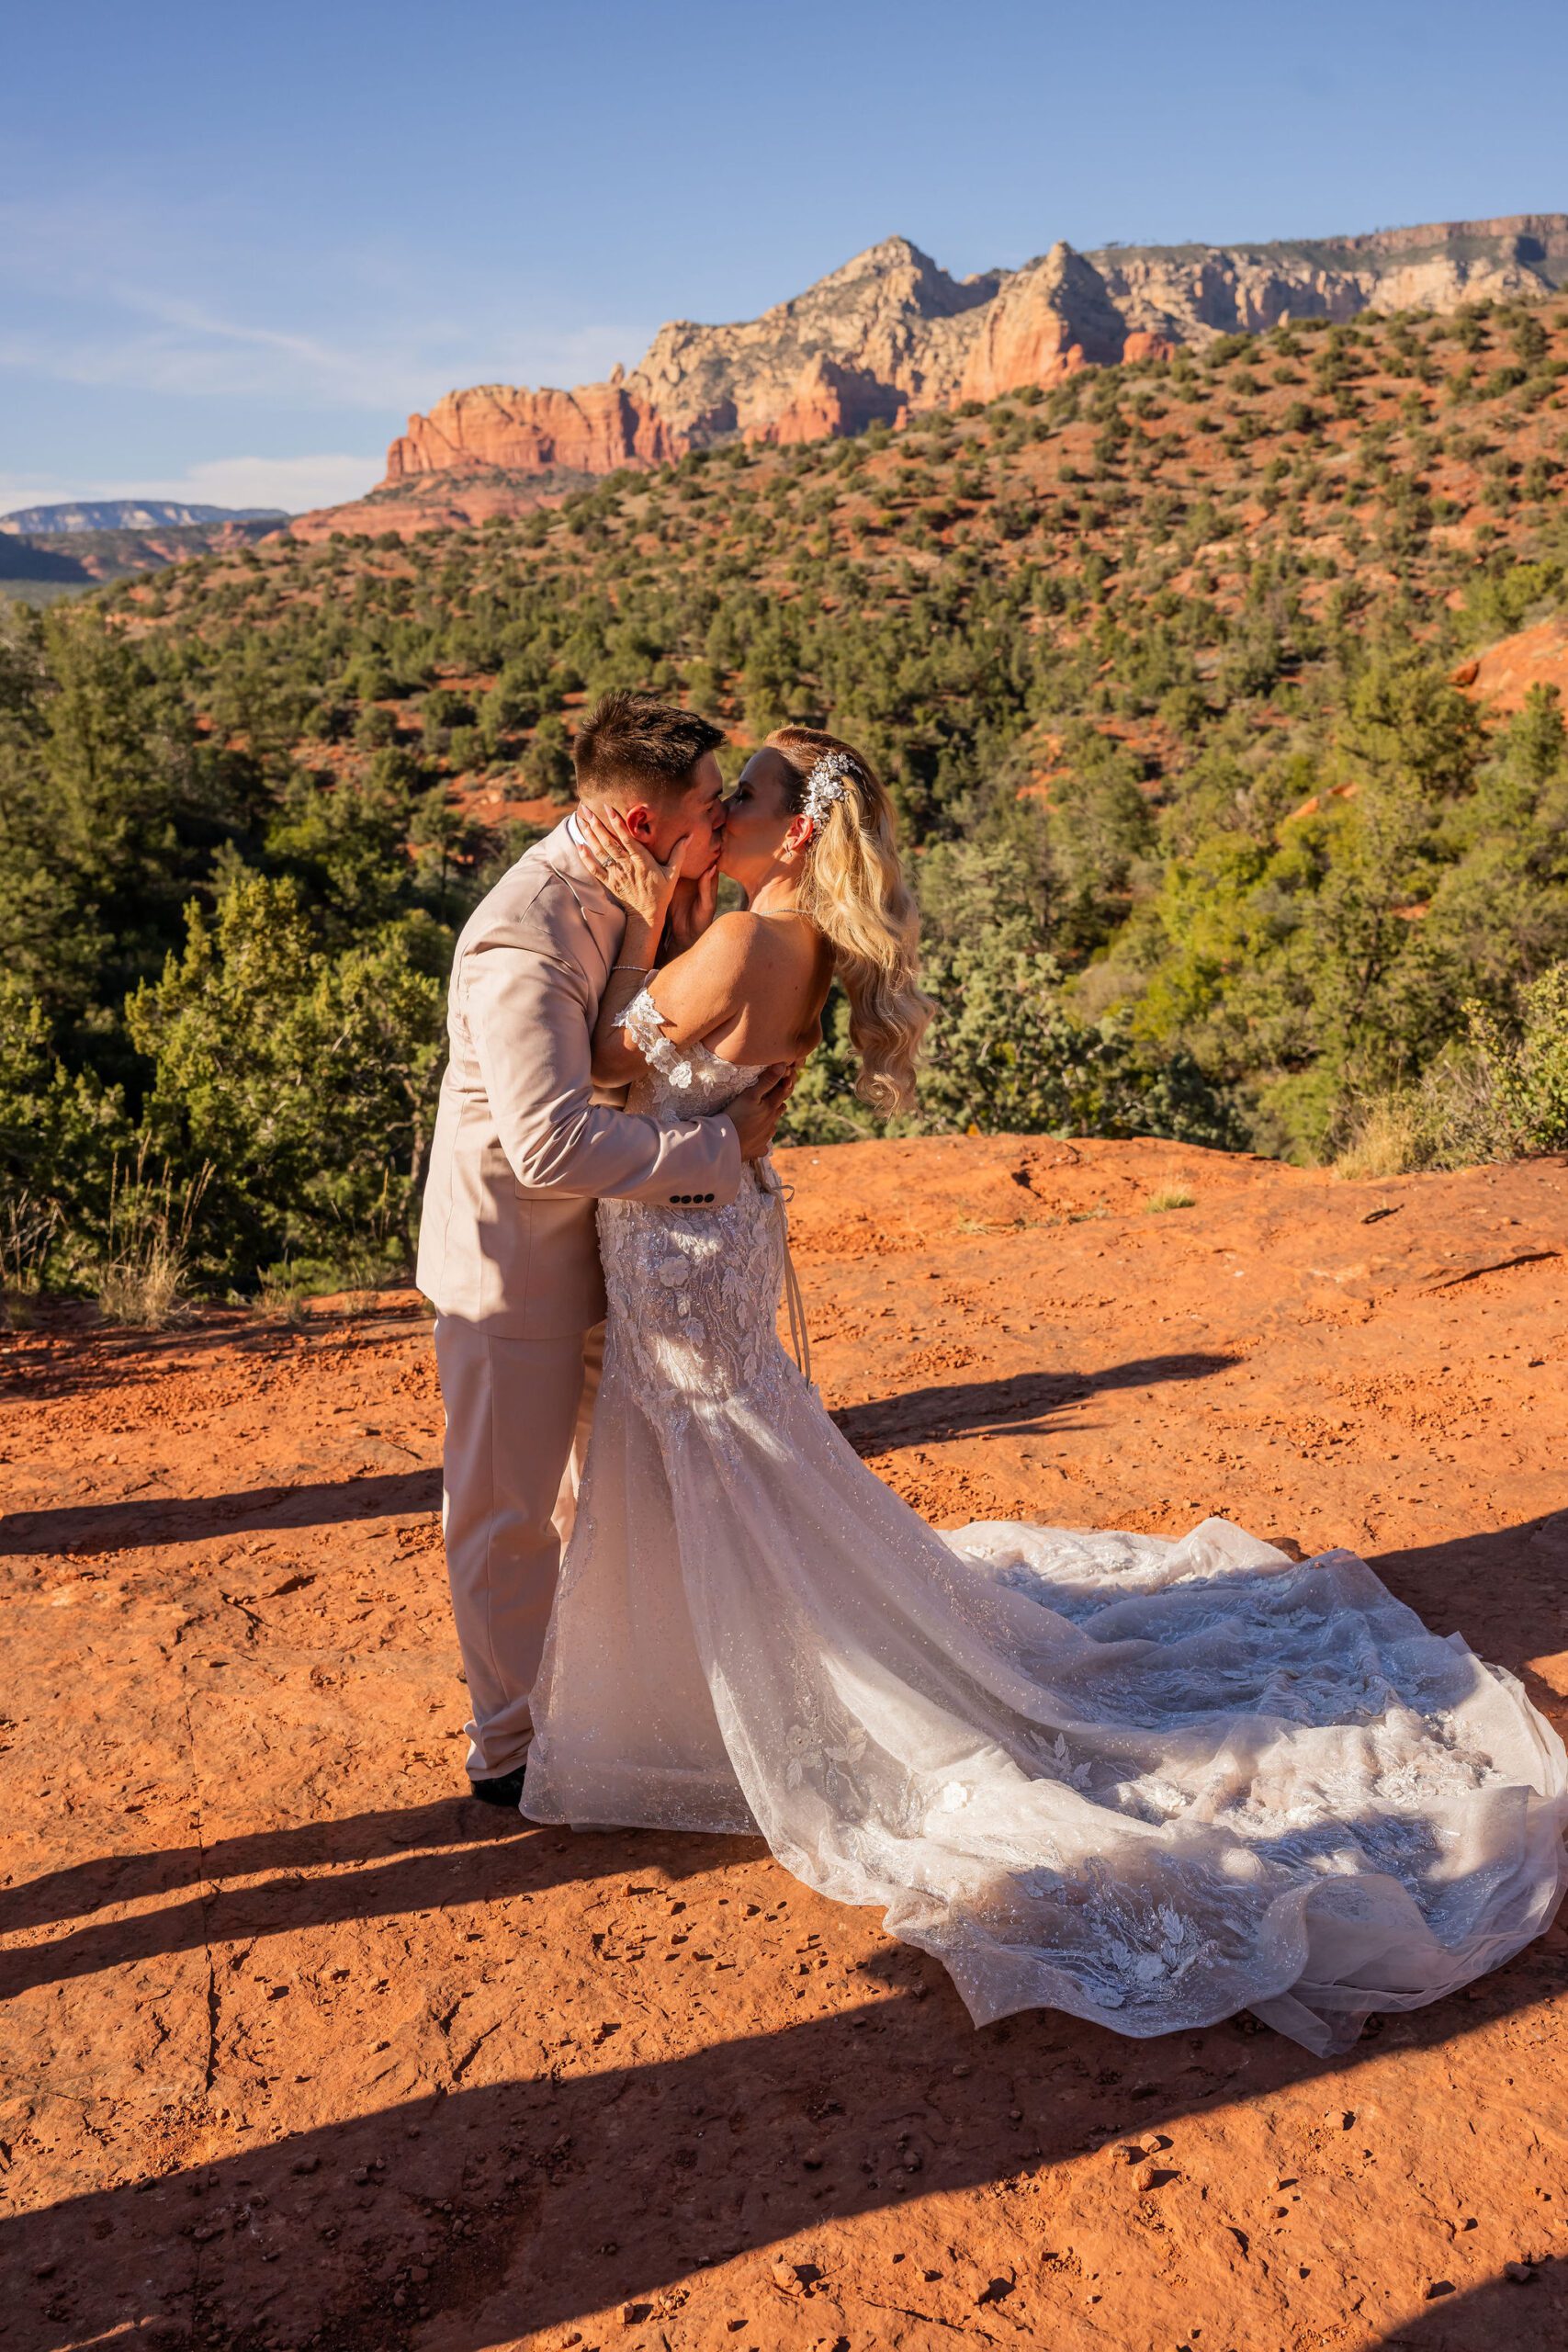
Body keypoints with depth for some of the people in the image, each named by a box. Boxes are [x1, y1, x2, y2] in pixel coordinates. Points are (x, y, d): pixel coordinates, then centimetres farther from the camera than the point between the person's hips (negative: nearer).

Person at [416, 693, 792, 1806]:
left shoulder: (617, 897, -1)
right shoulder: (526, 938, -29)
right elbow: (553, 1141, -35)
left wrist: (692, 922, -12)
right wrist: (721, 1146, -27)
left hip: (600, 1249, 9)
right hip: (514, 1264, -9)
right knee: (512, 1512, 8)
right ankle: (511, 1745, 26)